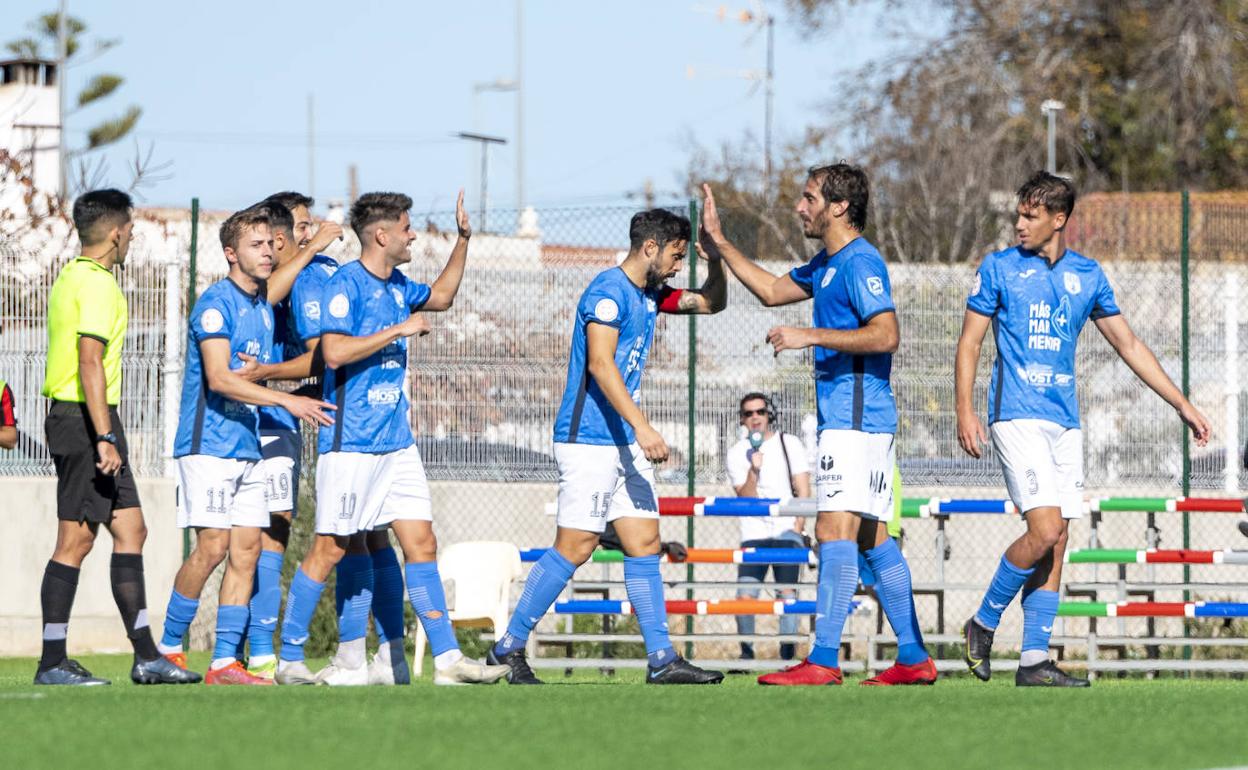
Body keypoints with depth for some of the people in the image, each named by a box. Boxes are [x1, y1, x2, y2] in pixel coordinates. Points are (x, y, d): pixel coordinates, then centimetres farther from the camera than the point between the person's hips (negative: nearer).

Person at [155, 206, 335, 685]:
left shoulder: (264, 307, 16)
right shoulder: (216, 303, -10)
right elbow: (218, 379, -20)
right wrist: (287, 401, -23)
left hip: (247, 447, 8)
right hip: (209, 445, -8)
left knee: (246, 550, 1)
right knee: (212, 547, -12)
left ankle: (225, 662, 1)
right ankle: (169, 648, 1)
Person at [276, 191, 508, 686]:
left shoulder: (398, 288, 14)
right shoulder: (345, 285, -11)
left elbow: (441, 296, 35)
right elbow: (334, 351, -23)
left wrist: (463, 240, 26)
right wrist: (398, 330, -17)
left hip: (396, 442, 8)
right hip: (351, 444, -8)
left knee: (422, 544, 1)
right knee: (330, 549, -2)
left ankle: (447, 659, -1)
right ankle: (290, 660, 7)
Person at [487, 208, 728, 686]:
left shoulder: (650, 295, 15)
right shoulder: (609, 291, -13)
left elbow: (711, 303, 28)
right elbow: (600, 363, -23)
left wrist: (717, 253, 9)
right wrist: (641, 426, -30)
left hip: (625, 444, 9)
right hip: (589, 442, -9)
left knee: (644, 544, 4)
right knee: (574, 548, -10)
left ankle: (661, 659, 3)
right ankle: (507, 650, -3)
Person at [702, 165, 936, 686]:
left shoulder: (860, 263, -13)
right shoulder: (827, 265, 18)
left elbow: (886, 334, -22)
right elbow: (772, 291, 30)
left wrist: (812, 337, -22)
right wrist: (719, 242, 27)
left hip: (856, 417, -10)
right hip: (845, 416, 10)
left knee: (835, 530, -15)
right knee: (872, 539, 11)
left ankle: (823, 661, -20)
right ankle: (914, 658, 13)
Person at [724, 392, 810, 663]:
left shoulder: (789, 444, 6)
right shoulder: (737, 453, 6)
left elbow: (803, 491, 4)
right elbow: (746, 497, -3)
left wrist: (797, 528, -5)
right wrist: (753, 470, -19)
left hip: (787, 531, -1)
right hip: (754, 534, 1)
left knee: (787, 593, -12)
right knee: (745, 595, -12)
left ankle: (787, 654, -7)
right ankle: (746, 652, 0)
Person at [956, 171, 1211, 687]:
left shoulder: (1087, 276, 10)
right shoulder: (999, 268, 1)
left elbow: (1128, 345, 16)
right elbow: (970, 341, 2)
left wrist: (1182, 404, 13)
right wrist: (965, 411, -9)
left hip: (1064, 421, 5)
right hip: (1017, 416, -5)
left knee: (1055, 543, 1)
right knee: (1044, 531, -17)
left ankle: (1034, 662, 4)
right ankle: (983, 623, 2)